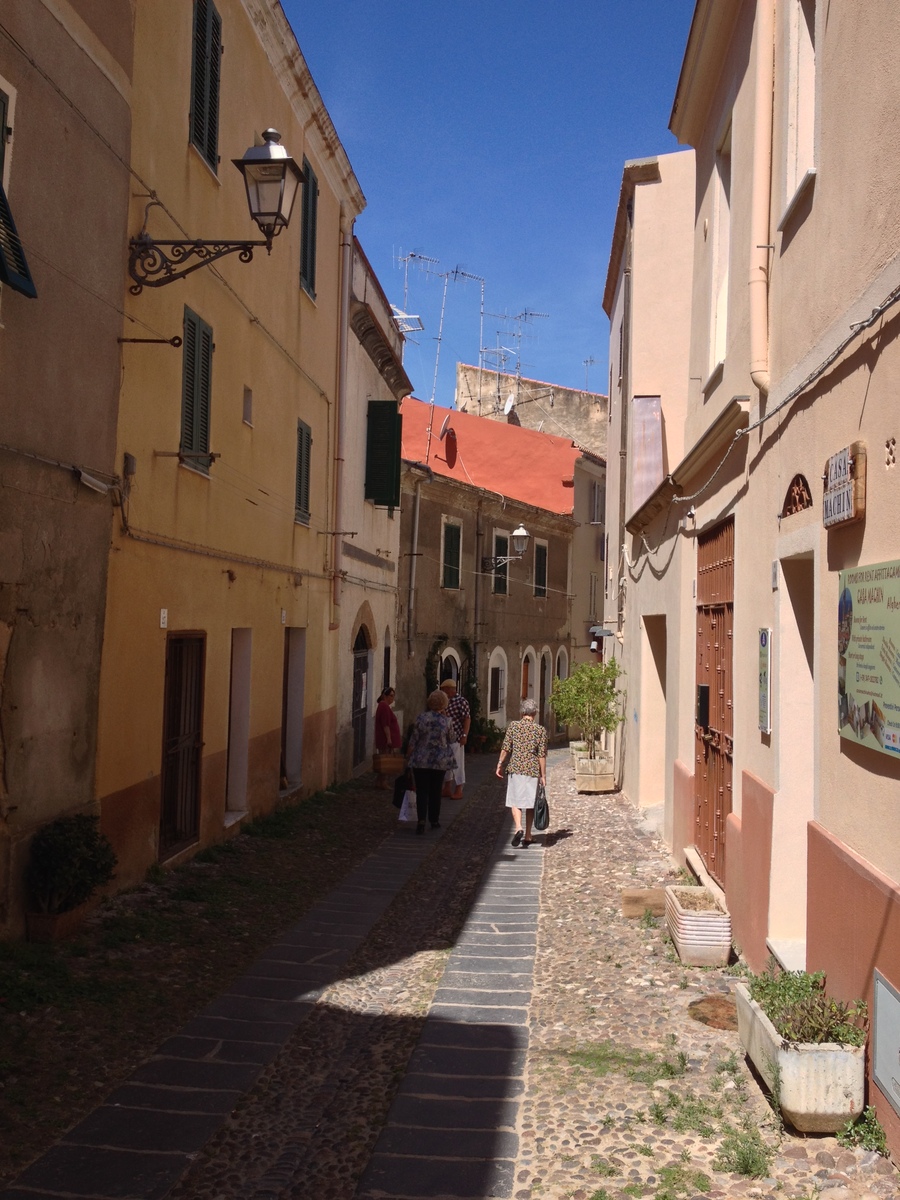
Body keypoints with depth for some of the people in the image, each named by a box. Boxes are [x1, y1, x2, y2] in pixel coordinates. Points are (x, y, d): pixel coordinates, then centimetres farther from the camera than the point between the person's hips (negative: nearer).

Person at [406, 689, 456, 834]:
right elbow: (450, 739, 11)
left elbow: (414, 740, -6)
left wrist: (408, 757, 5)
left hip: (421, 761, -1)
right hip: (440, 761, 1)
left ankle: (421, 821, -12)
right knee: (435, 792, 13)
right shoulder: (445, 721, -4)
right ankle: (434, 821, 21)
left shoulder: (421, 717, -8)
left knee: (422, 791, 1)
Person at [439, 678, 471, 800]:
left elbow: (467, 719, -14)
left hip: (456, 738, -8)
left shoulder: (461, 701, -11)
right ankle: (447, 789, 24)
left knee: (457, 763, -2)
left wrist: (465, 735, -20)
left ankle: (458, 791, 4)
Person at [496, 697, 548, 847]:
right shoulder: (541, 730, -2)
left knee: (515, 801, 7)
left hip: (515, 768, 0)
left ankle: (518, 828, -17)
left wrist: (500, 765, 7)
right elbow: (542, 755, -3)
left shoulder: (513, 725, -2)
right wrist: (543, 775, 2)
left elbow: (506, 748, -4)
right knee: (530, 803, 10)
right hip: (533, 770, 1)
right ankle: (528, 836, 16)